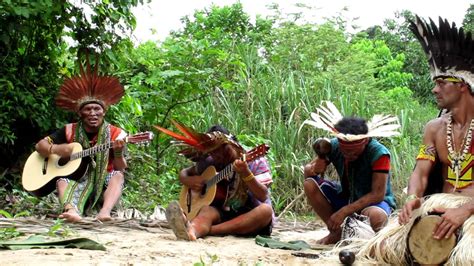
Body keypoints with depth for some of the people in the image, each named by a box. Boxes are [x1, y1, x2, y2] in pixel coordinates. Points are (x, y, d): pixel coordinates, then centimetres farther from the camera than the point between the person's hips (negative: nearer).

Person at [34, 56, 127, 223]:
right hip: (75, 182, 1)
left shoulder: (115, 134, -2)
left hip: (103, 185, -1)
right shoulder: (69, 131, 2)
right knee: (62, 179, -29)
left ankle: (105, 212, -55)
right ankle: (71, 210, -61)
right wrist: (56, 149, -17)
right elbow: (40, 146, 4)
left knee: (117, 176, -29)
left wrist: (118, 153, -27)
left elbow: (120, 170, -6)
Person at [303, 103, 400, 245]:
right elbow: (307, 170, -5)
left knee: (376, 217, -41)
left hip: (375, 201, -5)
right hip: (346, 197, 5)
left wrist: (344, 212, -33)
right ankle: (335, 232, -2)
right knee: (310, 184, -17)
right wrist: (314, 169, -31)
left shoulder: (379, 153, -27)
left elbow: (377, 194, -27)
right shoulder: (334, 146, -13)